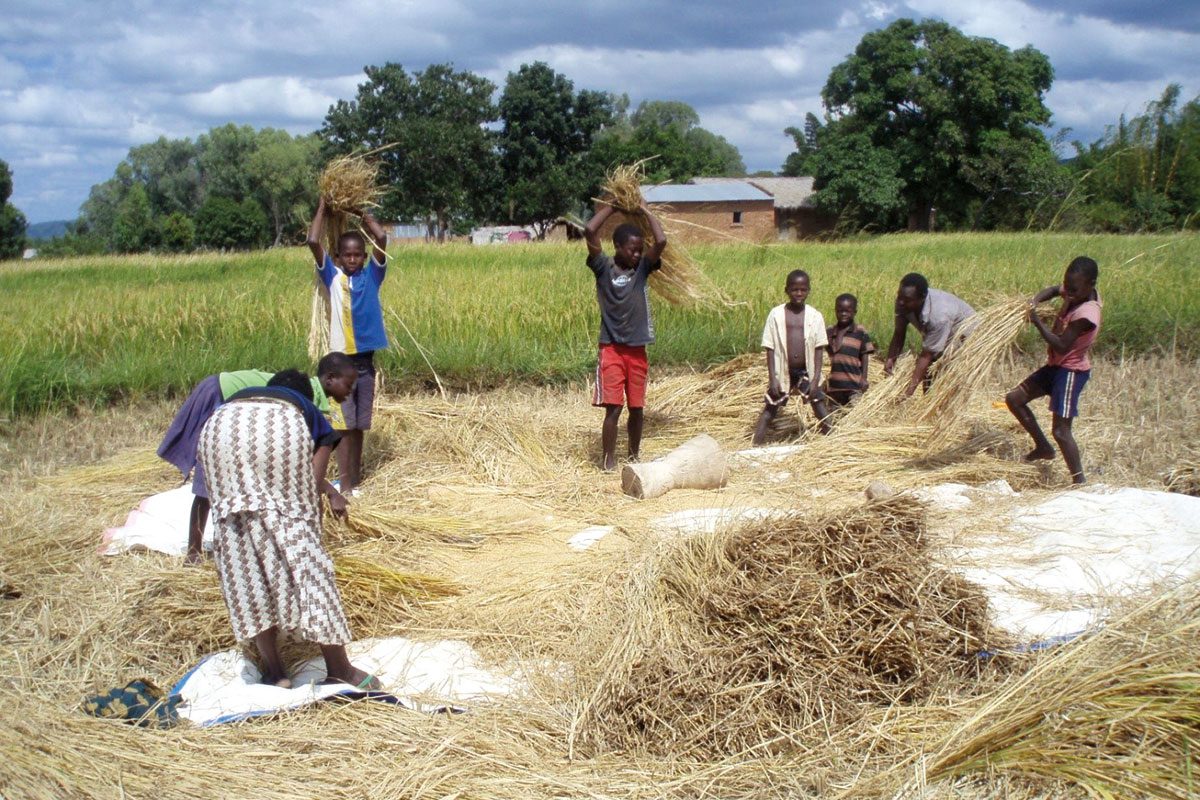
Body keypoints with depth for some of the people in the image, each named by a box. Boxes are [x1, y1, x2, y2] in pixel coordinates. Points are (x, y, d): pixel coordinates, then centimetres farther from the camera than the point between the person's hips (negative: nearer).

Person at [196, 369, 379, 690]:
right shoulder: (311, 414, 37)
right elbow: (311, 489, 27)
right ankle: (339, 668, 11)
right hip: (280, 430, -2)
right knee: (300, 542, 7)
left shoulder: (239, 396, 44)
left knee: (239, 547, 12)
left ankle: (273, 670, 15)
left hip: (220, 430, 2)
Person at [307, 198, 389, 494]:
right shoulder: (332, 277, 1)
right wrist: (322, 208, 1)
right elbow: (313, 242, -11)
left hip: (366, 360, 2)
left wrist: (362, 213, 5)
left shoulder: (371, 276, 4)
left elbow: (381, 237, -7)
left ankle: (356, 481, 20)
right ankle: (345, 486, 1)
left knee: (359, 426, 11)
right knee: (345, 426, -1)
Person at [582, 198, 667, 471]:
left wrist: (645, 210, -2)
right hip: (611, 348, -3)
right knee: (613, 407, -7)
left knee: (636, 408, 9)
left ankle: (634, 457, 24)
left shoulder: (643, 268, 4)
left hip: (637, 349, 3)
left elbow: (661, 241, -12)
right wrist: (609, 208, -4)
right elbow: (590, 232, -17)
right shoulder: (603, 267, -3)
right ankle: (609, 461, 0)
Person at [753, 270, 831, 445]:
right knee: (768, 412, 0)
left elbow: (818, 349, -1)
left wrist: (816, 379, -8)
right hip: (782, 372, -1)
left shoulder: (815, 316, -1)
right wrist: (772, 378, -9)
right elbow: (770, 348, -3)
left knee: (822, 414, 0)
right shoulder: (776, 314, -4)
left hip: (807, 372, 1)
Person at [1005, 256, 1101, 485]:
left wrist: (1037, 322, -24)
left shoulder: (1086, 314, -28)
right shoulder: (1078, 293, -2)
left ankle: (1080, 481, -6)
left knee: (1061, 430, -12)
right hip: (1056, 365, 10)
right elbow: (1053, 290, 18)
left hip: (1071, 370, -10)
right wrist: (1036, 300, -3)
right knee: (1014, 399, 14)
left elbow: (1061, 346, -28)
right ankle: (1043, 447, 25)